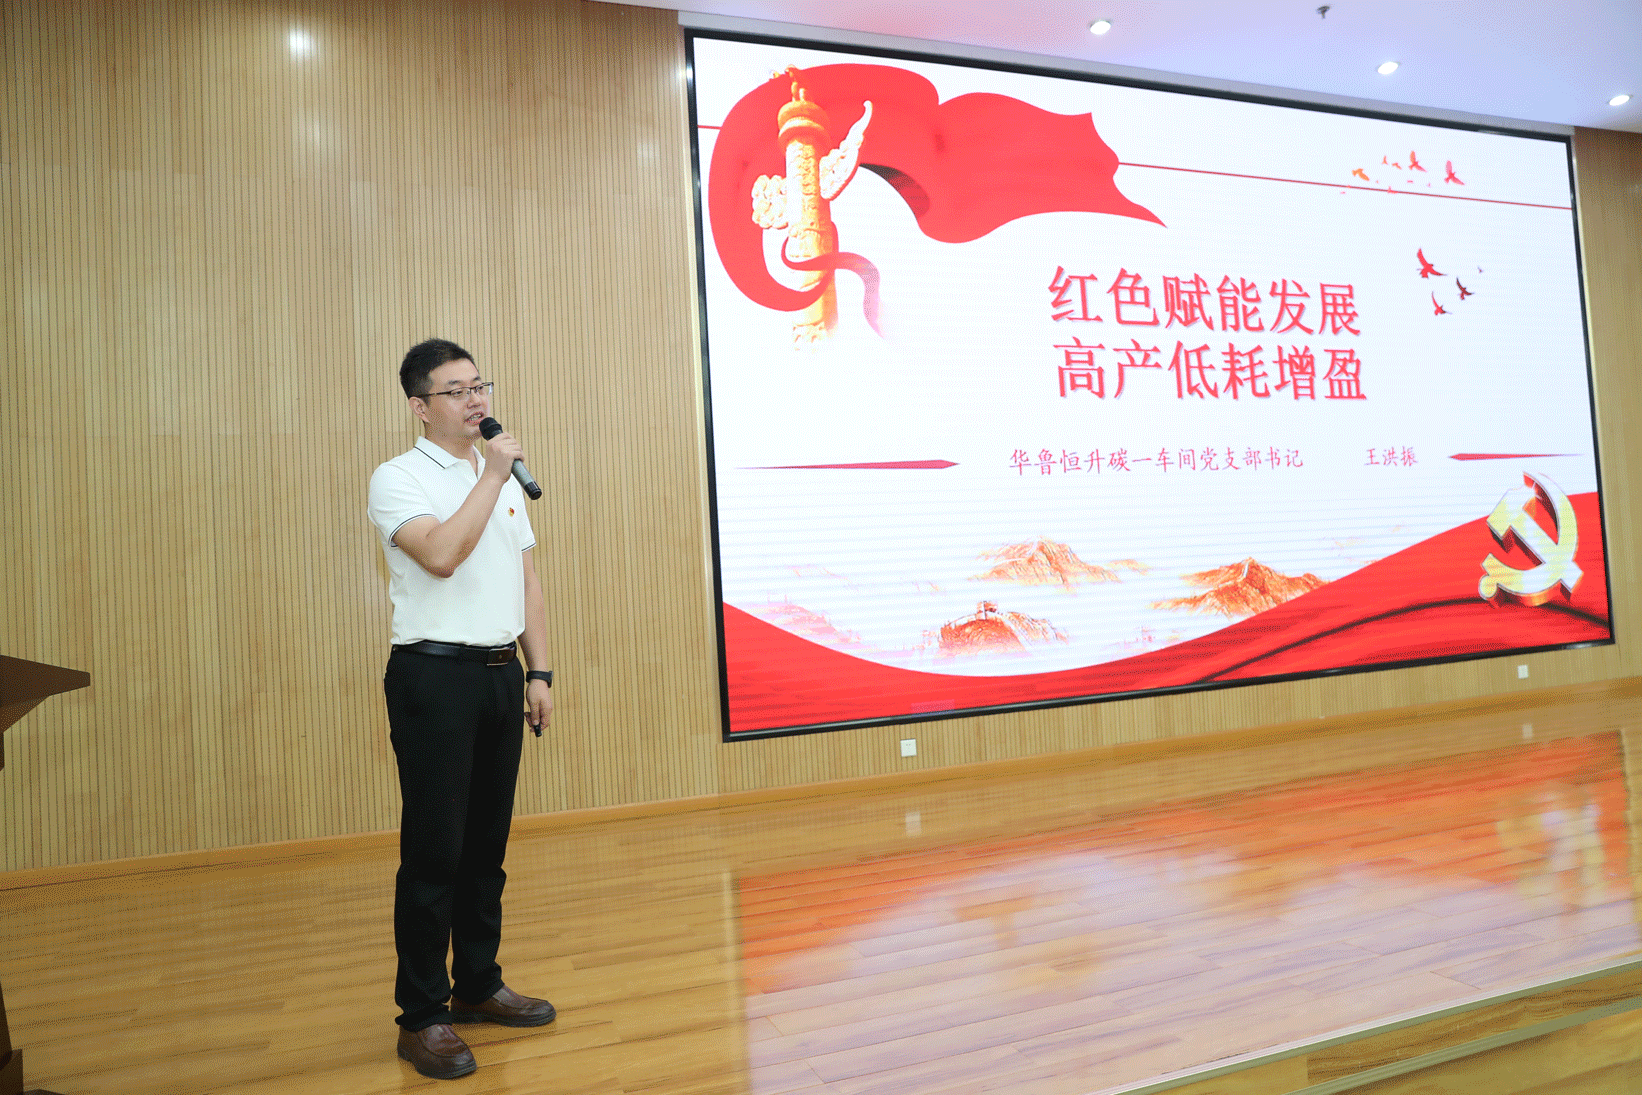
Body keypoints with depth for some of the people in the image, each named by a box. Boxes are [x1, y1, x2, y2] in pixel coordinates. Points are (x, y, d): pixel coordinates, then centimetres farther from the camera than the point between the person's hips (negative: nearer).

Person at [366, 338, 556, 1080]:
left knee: (487, 844, 13)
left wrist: (538, 671, 11)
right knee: (434, 851, -2)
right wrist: (491, 477, -18)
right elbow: (441, 554, -25)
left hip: (500, 673, 6)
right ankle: (422, 1015, 11)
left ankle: (479, 985, 27)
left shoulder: (503, 478, 15)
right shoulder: (399, 479, -6)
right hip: (435, 676, -6)